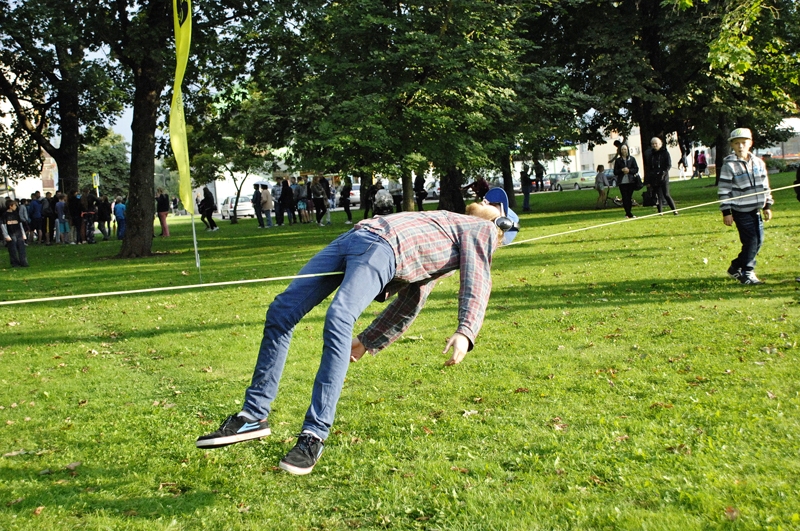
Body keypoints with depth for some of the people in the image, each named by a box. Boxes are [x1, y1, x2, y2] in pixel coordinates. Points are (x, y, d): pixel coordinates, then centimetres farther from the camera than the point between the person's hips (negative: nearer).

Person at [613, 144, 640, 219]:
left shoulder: (632, 159, 7)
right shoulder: (618, 160, 6)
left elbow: (636, 169, 3)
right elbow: (615, 172, 4)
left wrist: (629, 170, -13)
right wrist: (622, 170, -13)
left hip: (630, 181, 1)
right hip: (622, 182, -1)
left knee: (629, 197, 2)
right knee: (625, 198, -8)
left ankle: (628, 213, 12)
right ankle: (629, 214, -10)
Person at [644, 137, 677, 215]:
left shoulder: (665, 153, 1)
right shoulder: (650, 155, 12)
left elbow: (669, 165, -4)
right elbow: (648, 168, 13)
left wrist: (663, 173, -17)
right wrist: (647, 181, 9)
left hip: (663, 178, -4)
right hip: (654, 179, 4)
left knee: (666, 195, -8)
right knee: (658, 196, 4)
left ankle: (674, 210, 0)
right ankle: (659, 212, 9)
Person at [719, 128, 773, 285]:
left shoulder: (758, 163, 8)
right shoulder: (729, 165, -8)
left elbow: (765, 186, 16)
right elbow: (723, 190, -8)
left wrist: (767, 206, 13)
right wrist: (726, 212, -11)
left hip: (756, 210, 6)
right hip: (740, 211, -6)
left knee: (758, 241, 8)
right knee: (751, 241, -10)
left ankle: (736, 268, 23)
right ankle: (747, 273, 4)